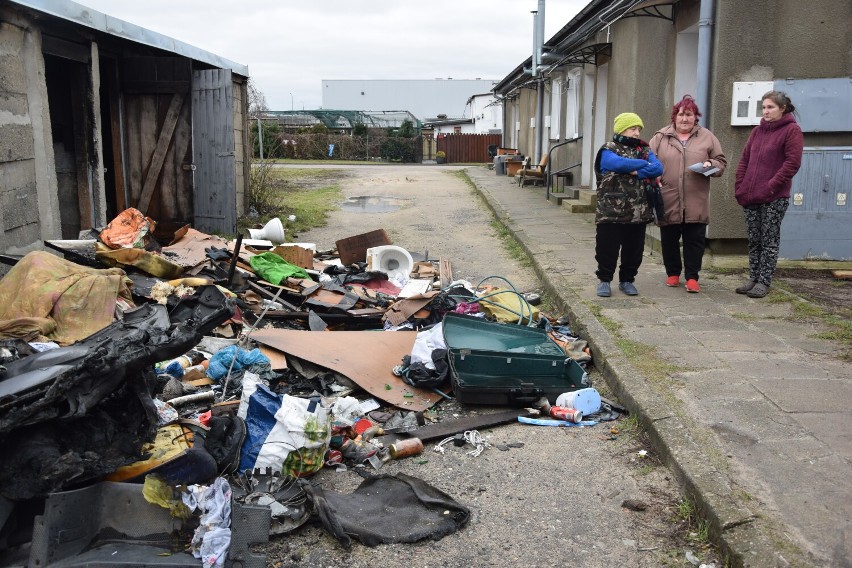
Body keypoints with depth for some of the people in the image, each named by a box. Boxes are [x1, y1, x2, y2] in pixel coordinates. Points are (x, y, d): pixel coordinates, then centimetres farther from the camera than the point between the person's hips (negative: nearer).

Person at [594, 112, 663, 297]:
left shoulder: (644, 150, 12)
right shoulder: (608, 151, -2)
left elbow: (658, 169, -5)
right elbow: (619, 163, -24)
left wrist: (636, 172, -18)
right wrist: (645, 164, -11)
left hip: (638, 213, 4)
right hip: (610, 212, -4)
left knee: (634, 249, 12)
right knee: (607, 249, 4)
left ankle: (627, 280, 27)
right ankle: (604, 280, 19)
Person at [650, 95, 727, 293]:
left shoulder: (707, 137, 7)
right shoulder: (660, 137, 5)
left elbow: (721, 162, 11)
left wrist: (711, 165, -11)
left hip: (696, 204, 0)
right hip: (668, 202, 0)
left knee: (695, 240, 2)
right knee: (669, 240, 10)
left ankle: (692, 277, 13)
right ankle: (673, 273, 26)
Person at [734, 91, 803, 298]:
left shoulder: (792, 130, -4)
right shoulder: (757, 131, 15)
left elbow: (792, 163, -12)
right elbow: (744, 161, 15)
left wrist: (771, 187, -16)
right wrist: (740, 188, 4)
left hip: (775, 198, -6)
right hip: (750, 196, 6)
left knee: (769, 241, 0)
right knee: (753, 241, 9)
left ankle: (764, 282, 5)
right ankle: (753, 279, 17)